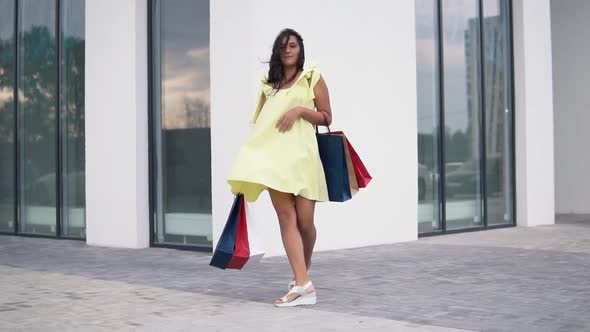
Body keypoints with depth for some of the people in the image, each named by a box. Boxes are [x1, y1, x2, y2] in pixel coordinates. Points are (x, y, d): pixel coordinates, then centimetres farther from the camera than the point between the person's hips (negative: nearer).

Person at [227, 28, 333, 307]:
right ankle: (303, 285, -15)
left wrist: (300, 109, -9)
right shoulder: (268, 85, 19)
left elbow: (326, 118, 7)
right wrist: (254, 153, 13)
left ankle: (302, 275, 23)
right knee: (286, 217, -11)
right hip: (275, 154, 2)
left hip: (302, 153, -2)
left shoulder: (312, 77, 10)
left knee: (304, 221, -3)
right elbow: (260, 122, 21)